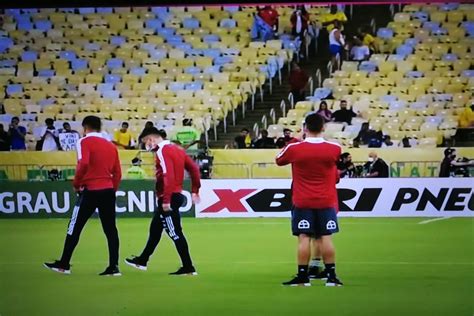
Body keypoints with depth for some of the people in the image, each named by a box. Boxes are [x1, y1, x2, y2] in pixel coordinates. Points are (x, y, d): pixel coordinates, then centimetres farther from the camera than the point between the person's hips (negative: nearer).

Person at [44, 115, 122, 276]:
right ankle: (114, 267, 1)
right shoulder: (111, 146, 14)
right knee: (110, 229, 6)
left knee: (75, 228, 6)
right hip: (108, 191, 5)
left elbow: (83, 163, -20)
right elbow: (117, 173, 11)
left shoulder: (85, 142, -4)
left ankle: (64, 264, 12)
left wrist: (76, 183, -9)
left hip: (90, 191, -5)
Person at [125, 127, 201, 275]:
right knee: (155, 229, 20)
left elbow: (168, 176, -25)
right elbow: (194, 168, 11)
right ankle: (142, 261, 33)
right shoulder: (176, 149, 12)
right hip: (177, 195, 10)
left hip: (168, 198, -10)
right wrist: (195, 190, 14)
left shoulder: (162, 151, -15)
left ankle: (188, 268, -4)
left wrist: (166, 200, -24)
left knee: (175, 233, -5)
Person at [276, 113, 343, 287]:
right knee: (326, 238, 1)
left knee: (304, 238, 0)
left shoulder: (294, 148, -9)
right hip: (326, 201, 1)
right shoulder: (334, 149, -6)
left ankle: (302, 277, 2)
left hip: (302, 202, -1)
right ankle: (331, 276, 2)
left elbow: (279, 160, 12)